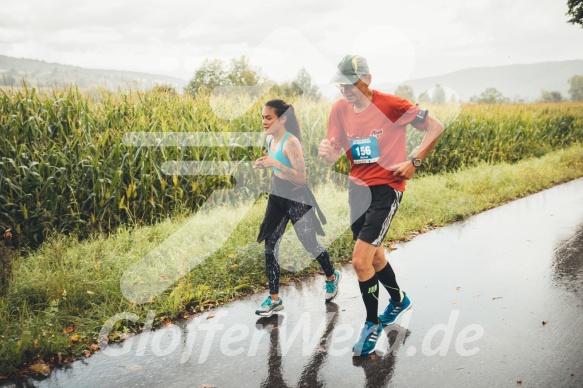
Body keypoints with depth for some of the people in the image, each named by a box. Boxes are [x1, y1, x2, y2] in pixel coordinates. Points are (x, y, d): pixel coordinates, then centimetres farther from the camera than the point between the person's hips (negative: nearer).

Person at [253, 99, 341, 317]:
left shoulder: (291, 142, -22)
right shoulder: (270, 139, 2)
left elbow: (301, 177, -24)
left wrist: (275, 164, -32)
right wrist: (264, 165, -1)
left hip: (297, 200, -7)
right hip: (277, 198, 7)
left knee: (310, 245, 8)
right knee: (270, 247, 2)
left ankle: (331, 277, 38)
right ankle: (274, 299, 13)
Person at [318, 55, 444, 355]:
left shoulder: (390, 105, -15)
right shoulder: (340, 109, 0)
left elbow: (436, 127, -7)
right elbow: (334, 154, 2)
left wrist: (414, 161, -13)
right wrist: (326, 151, -21)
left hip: (386, 187, -6)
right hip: (357, 187, 6)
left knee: (360, 260, -13)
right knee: (374, 256, 19)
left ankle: (372, 323, 10)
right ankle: (399, 301, 48)